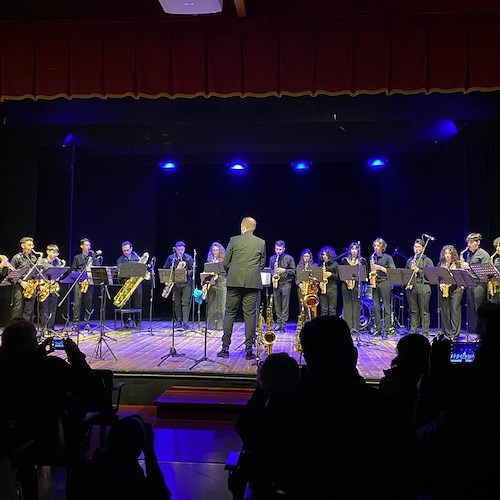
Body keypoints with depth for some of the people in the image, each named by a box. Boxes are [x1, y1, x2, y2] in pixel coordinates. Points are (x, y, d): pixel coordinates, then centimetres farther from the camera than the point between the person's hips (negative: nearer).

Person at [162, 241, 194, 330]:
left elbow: (193, 270, 0)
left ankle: (185, 322, -13)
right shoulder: (171, 258, 6)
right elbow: (165, 269, 10)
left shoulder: (188, 258, 1)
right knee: (176, 303, 7)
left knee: (185, 302, -10)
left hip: (186, 282, -2)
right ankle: (178, 321, 17)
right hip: (175, 282, 2)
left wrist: (186, 272, -17)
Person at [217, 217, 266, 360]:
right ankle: (249, 349, 2)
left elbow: (225, 262, 3)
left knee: (229, 313, 7)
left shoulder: (234, 240, 0)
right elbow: (262, 264, 11)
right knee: (250, 315, 3)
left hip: (235, 281, -1)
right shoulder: (261, 243, 6)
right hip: (253, 282, 1)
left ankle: (225, 347, 9)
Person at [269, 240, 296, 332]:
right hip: (276, 283, 4)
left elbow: (294, 271, -2)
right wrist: (273, 275, 3)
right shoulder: (272, 258, 12)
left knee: (285, 305, -4)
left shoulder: (289, 258, -2)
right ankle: (278, 323, 12)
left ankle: (283, 324, -3)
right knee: (277, 304, 5)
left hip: (286, 283, -4)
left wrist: (284, 270, -15)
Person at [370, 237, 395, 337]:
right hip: (374, 283, 5)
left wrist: (381, 268, -13)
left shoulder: (388, 257, 0)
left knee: (386, 307, -4)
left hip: (384, 282, -5)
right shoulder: (373, 257, 14)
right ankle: (378, 329, 9)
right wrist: (371, 275, 3)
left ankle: (386, 329, -3)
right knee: (376, 307, 3)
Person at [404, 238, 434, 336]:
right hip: (411, 287, 4)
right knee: (413, 311, 8)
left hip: (423, 286, -4)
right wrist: (407, 283, -1)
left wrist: (419, 270, -14)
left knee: (424, 312, -1)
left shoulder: (427, 260, 4)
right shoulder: (409, 260, 16)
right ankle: (412, 332, 13)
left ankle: (425, 333, 3)